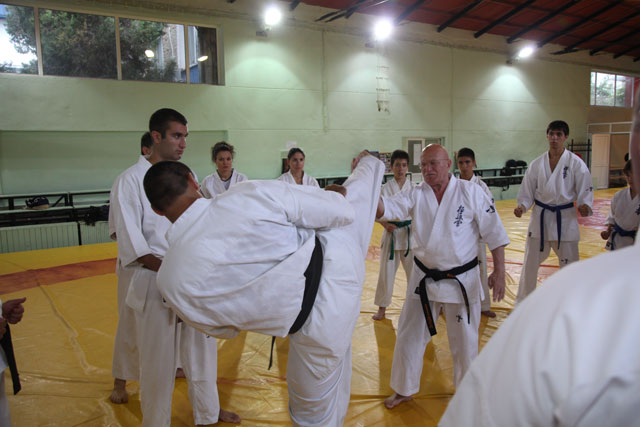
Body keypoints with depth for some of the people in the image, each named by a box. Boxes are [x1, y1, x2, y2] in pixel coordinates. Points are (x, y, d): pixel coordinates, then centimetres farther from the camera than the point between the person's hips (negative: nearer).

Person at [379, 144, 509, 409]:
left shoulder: (470, 193, -9)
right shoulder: (416, 196, -3)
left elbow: (494, 233, -6)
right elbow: (385, 209, -18)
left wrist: (499, 272, -8)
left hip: (462, 280, -2)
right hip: (424, 278, 3)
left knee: (464, 342, 13)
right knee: (409, 336, 13)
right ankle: (404, 390, 35)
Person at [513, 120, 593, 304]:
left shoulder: (576, 164, -5)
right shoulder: (537, 164, 1)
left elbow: (585, 191, -4)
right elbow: (527, 192, 4)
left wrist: (585, 206, -24)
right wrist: (522, 206, -14)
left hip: (565, 219, -2)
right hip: (540, 218, 2)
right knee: (530, 264, 9)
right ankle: (522, 305, 26)